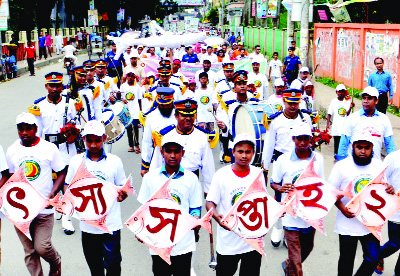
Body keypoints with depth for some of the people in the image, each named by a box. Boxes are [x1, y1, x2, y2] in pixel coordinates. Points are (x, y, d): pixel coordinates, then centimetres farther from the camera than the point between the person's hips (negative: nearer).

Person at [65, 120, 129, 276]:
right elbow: (68, 185, 10)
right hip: (87, 224, 2)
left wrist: (122, 194, -19)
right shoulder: (76, 161, 2)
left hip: (111, 224, -2)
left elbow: (123, 187, 4)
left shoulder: (114, 161, -2)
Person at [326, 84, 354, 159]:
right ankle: (336, 156, 16)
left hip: (345, 126, 0)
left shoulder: (347, 102, 3)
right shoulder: (333, 101, 3)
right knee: (336, 141, 6)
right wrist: (327, 123, -2)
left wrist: (350, 107, -20)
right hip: (336, 126, 0)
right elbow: (330, 113, 4)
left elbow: (348, 114, -4)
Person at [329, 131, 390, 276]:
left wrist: (389, 190, -10)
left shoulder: (378, 165, 1)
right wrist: (342, 208, -20)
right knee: (346, 261, 12)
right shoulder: (342, 166, -11)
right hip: (348, 224, -3)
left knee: (373, 258, 6)